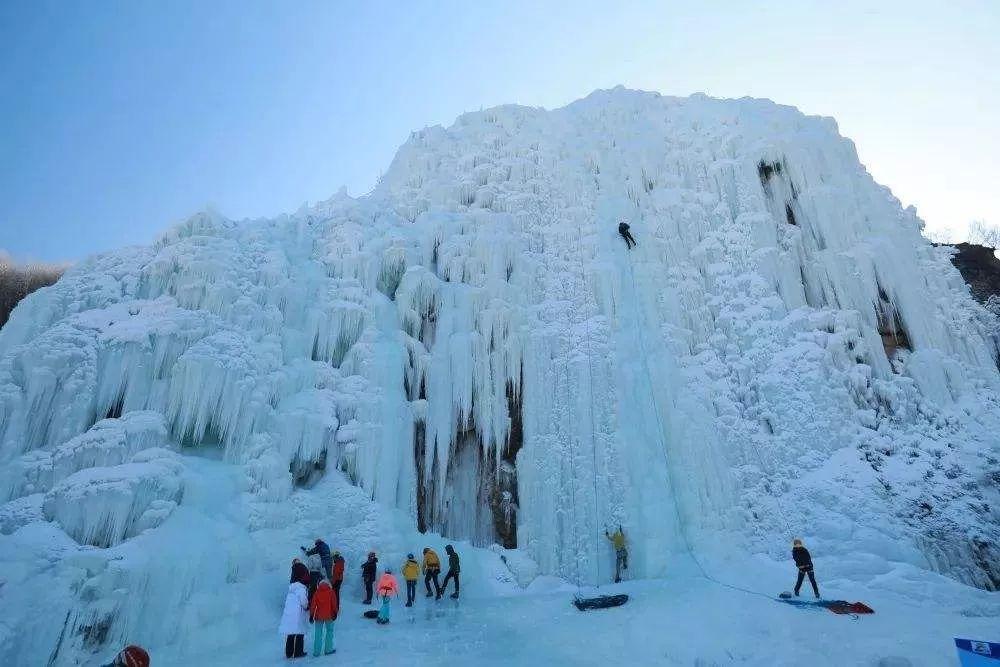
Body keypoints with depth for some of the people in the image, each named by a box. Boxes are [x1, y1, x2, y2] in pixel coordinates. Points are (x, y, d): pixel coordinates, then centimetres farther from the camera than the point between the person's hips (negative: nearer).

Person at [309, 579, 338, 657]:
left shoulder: (317, 593, 2)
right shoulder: (331, 592, -1)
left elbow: (313, 605, 1)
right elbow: (334, 604, -3)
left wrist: (311, 615, 8)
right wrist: (335, 612, 5)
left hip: (318, 616, 2)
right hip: (329, 616, -1)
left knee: (318, 634, 8)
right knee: (329, 632, 12)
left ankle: (316, 652, 8)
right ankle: (328, 649, 12)